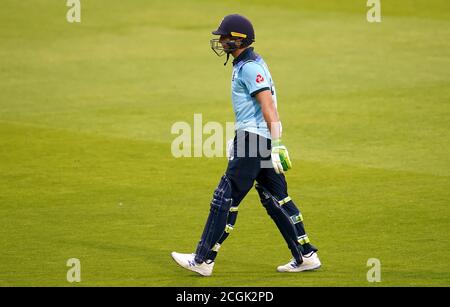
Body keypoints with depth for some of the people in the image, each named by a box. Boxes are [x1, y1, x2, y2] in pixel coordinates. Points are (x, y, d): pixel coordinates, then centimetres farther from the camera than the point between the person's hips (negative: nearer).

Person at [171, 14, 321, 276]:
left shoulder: (250, 67, -14)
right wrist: (238, 138, 31)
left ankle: (203, 260, -3)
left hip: (254, 137, -10)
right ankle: (306, 256, 12)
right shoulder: (246, 64, 18)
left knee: (226, 198, -6)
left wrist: (276, 144, -28)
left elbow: (269, 107, -22)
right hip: (263, 139, 10)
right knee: (276, 199, 11)